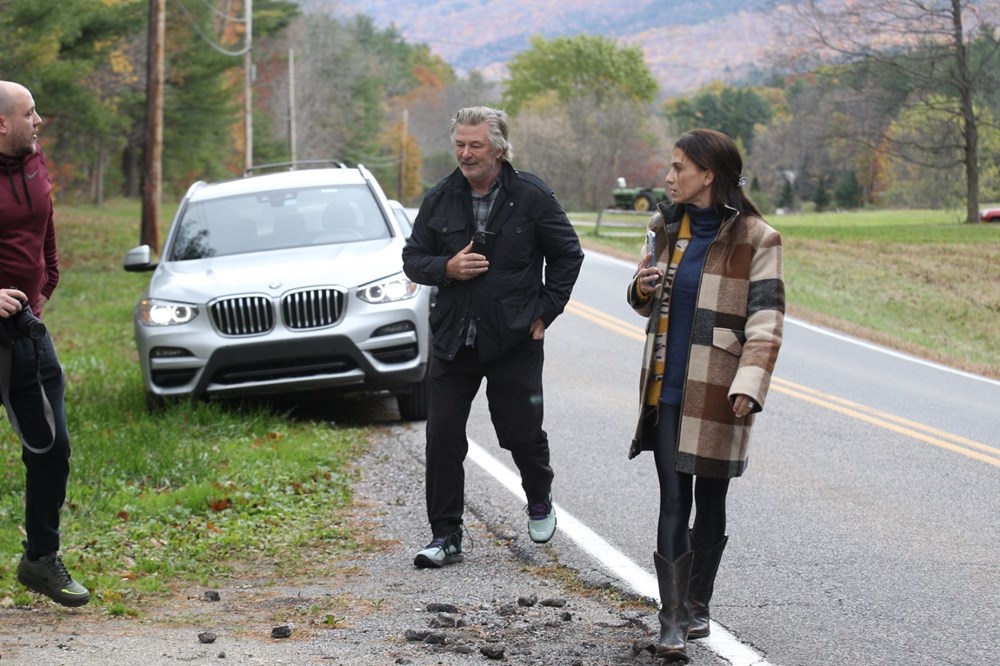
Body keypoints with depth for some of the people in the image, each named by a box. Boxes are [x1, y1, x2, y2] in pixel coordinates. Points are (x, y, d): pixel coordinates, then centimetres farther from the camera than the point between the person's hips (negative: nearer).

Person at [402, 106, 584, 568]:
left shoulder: (533, 197, -4)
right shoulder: (440, 200, 4)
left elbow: (567, 255, 5)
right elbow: (413, 259, 11)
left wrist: (545, 312, 0)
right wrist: (446, 268, -11)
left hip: (515, 341, -2)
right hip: (452, 340, 3)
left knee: (522, 433, 5)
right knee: (442, 438, -2)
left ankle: (539, 502, 37)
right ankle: (445, 537, 7)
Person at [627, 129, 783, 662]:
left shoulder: (754, 239, -8)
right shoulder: (667, 226, 9)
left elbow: (766, 319, -11)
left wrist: (748, 385, -22)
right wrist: (643, 289, -4)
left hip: (717, 392, -4)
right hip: (666, 388, 4)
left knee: (709, 500, 10)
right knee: (673, 502, -2)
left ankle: (696, 605, 27)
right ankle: (672, 621, -5)